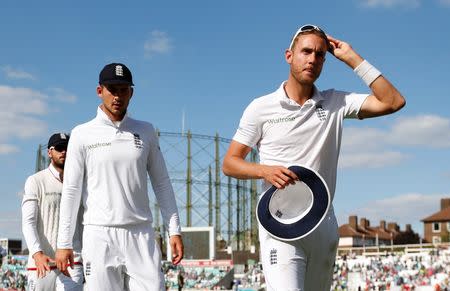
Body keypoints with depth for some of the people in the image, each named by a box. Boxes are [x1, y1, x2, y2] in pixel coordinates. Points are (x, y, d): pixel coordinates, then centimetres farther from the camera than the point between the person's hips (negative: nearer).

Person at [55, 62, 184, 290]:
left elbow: (161, 184, 12)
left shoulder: (145, 132, 11)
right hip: (99, 237, -2)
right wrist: (63, 243, -3)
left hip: (141, 234, 2)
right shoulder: (82, 135, 3)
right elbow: (71, 190, 1)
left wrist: (174, 230, 4)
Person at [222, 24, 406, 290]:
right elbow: (230, 163, 6)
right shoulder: (261, 108, 3)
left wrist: (352, 58, -2)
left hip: (324, 227, 3)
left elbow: (393, 102, -4)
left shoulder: (336, 103, 7)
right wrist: (265, 170, -15)